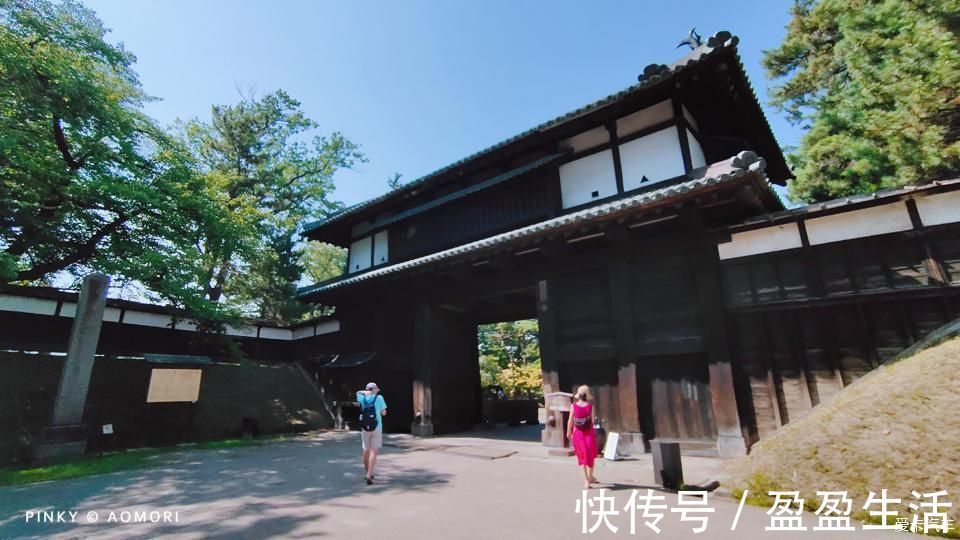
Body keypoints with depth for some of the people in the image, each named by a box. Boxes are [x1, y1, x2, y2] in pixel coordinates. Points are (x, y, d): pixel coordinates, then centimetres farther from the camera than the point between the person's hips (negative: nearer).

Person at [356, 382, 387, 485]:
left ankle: (367, 473, 31)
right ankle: (369, 475, -14)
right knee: (374, 451, -4)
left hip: (364, 428, 4)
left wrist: (366, 392, 16)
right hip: (376, 427, -4)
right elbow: (384, 413, 4)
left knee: (366, 451, 16)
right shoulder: (379, 398, -3)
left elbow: (358, 392, 29)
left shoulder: (362, 398, 4)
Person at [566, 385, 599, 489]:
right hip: (589, 433, 0)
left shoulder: (574, 406, -10)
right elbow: (592, 421, -7)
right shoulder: (590, 406, -11)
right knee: (590, 455, 18)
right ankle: (590, 477, 32)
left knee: (582, 456, 12)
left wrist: (569, 432, 7)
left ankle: (586, 481, 7)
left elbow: (570, 421, -7)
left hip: (577, 433, 0)